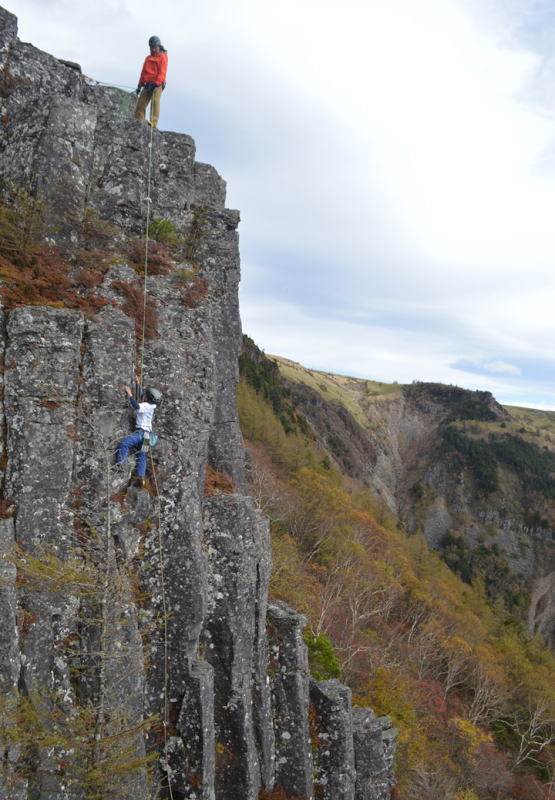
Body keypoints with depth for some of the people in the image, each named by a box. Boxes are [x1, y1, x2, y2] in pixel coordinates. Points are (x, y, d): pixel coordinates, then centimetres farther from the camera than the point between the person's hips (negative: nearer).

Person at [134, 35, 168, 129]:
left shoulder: (162, 57, 4)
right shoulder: (148, 58, 26)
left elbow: (162, 73, -8)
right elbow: (143, 72, 27)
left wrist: (156, 83, -21)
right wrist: (140, 84, 18)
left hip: (157, 85, -6)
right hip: (147, 85, 7)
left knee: (155, 102, -21)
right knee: (140, 103, -1)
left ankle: (153, 122, -28)